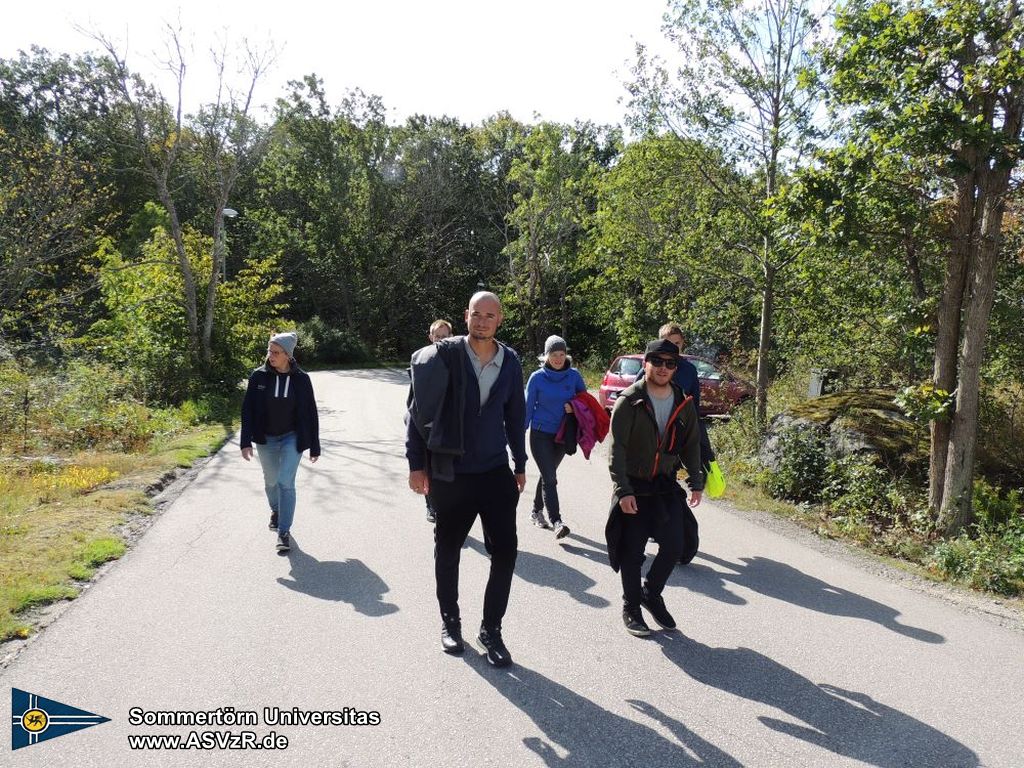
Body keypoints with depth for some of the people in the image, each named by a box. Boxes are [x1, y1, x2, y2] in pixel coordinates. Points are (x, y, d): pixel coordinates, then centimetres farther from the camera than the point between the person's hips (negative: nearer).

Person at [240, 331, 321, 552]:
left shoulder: (301, 379, -10)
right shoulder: (259, 376, -9)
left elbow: (310, 414, -4)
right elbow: (247, 409, -5)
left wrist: (314, 447, -2)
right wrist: (246, 441, -12)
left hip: (292, 438, -2)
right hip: (266, 439, 2)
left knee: (286, 483, -10)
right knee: (271, 481, 18)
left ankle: (284, 532, -2)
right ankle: (276, 510, 48)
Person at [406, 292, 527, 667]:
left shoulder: (511, 362, 1)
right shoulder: (445, 354, -11)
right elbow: (418, 411, -6)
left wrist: (520, 465, 14)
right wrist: (416, 463, -7)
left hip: (496, 471, 3)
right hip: (451, 473, -2)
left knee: (506, 551, 1)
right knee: (447, 551, 13)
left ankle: (491, 629, 19)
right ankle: (450, 621, 34)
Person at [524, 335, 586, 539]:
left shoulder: (573, 375, -2)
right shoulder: (537, 377, -8)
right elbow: (528, 406, -1)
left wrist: (574, 406, -11)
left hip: (562, 434, 3)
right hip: (540, 434, -3)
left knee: (548, 475, 16)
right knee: (550, 478, -11)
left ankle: (537, 512, 33)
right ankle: (556, 521, -14)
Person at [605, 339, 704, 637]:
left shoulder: (684, 402, 2)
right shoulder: (629, 401, -14)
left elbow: (691, 443, 12)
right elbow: (617, 448, -15)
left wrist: (696, 482, 10)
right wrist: (623, 490, -20)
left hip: (666, 485, 4)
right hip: (633, 487, -4)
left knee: (674, 546, 2)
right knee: (633, 552, 3)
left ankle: (652, 593, 28)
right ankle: (631, 608, 23)